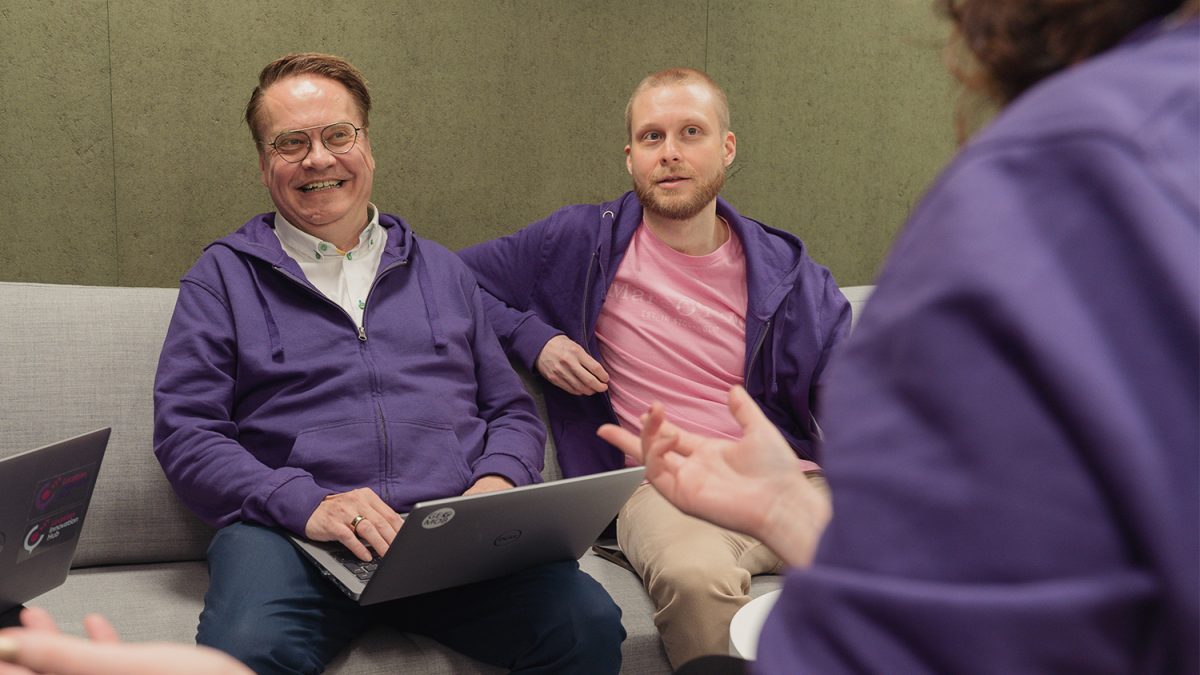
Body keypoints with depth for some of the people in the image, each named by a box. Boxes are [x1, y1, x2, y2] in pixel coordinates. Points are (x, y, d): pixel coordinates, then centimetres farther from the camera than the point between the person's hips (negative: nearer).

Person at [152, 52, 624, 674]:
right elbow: (184, 433, 2)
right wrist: (305, 505, -14)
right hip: (288, 533, -2)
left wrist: (498, 481, -2)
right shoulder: (224, 275, 13)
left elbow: (513, 411, 21)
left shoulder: (441, 272, 22)